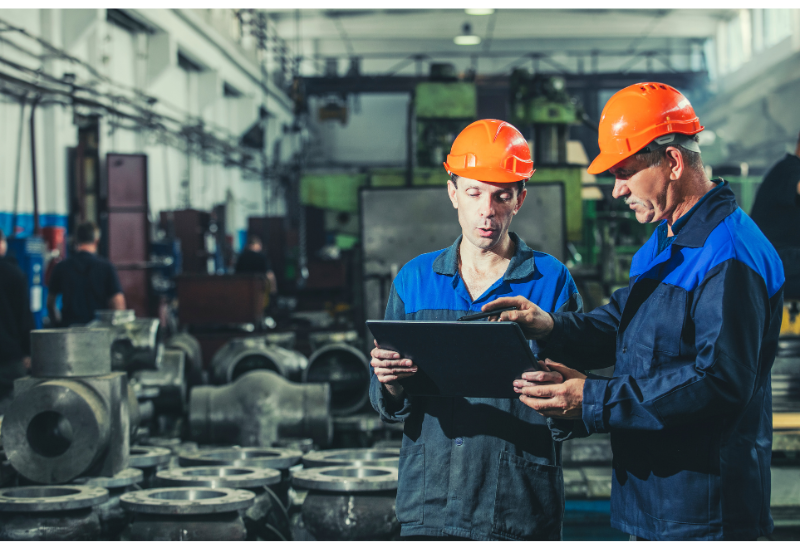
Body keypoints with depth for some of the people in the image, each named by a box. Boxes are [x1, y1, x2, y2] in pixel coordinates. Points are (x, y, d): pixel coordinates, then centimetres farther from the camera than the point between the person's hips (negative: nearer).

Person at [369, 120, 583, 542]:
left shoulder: (552, 280, 0)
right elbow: (387, 406, 5)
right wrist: (391, 385, -16)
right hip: (430, 504, 2)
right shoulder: (414, 279, 7)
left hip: (523, 511, -2)